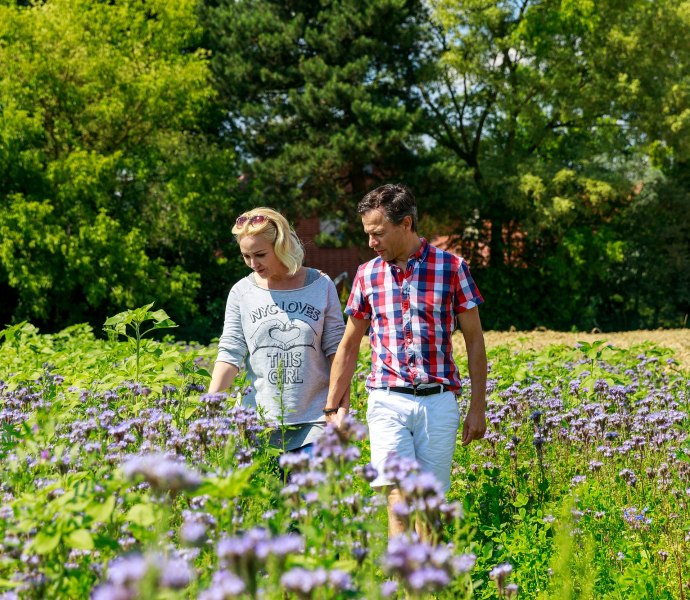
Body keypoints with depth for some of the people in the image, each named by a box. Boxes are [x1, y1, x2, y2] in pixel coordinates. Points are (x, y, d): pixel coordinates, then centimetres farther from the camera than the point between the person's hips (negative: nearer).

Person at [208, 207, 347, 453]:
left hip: (315, 422, -1)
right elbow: (230, 353, -1)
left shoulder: (321, 286, 2)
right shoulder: (242, 292, 4)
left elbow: (336, 350, 4)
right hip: (260, 423, 1)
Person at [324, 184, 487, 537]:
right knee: (399, 495, -13)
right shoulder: (367, 275, 8)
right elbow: (349, 346, 16)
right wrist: (333, 408, 14)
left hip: (439, 400, -1)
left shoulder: (451, 267, 1)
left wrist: (478, 408, 3)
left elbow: (474, 340, 5)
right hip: (388, 401, 1)